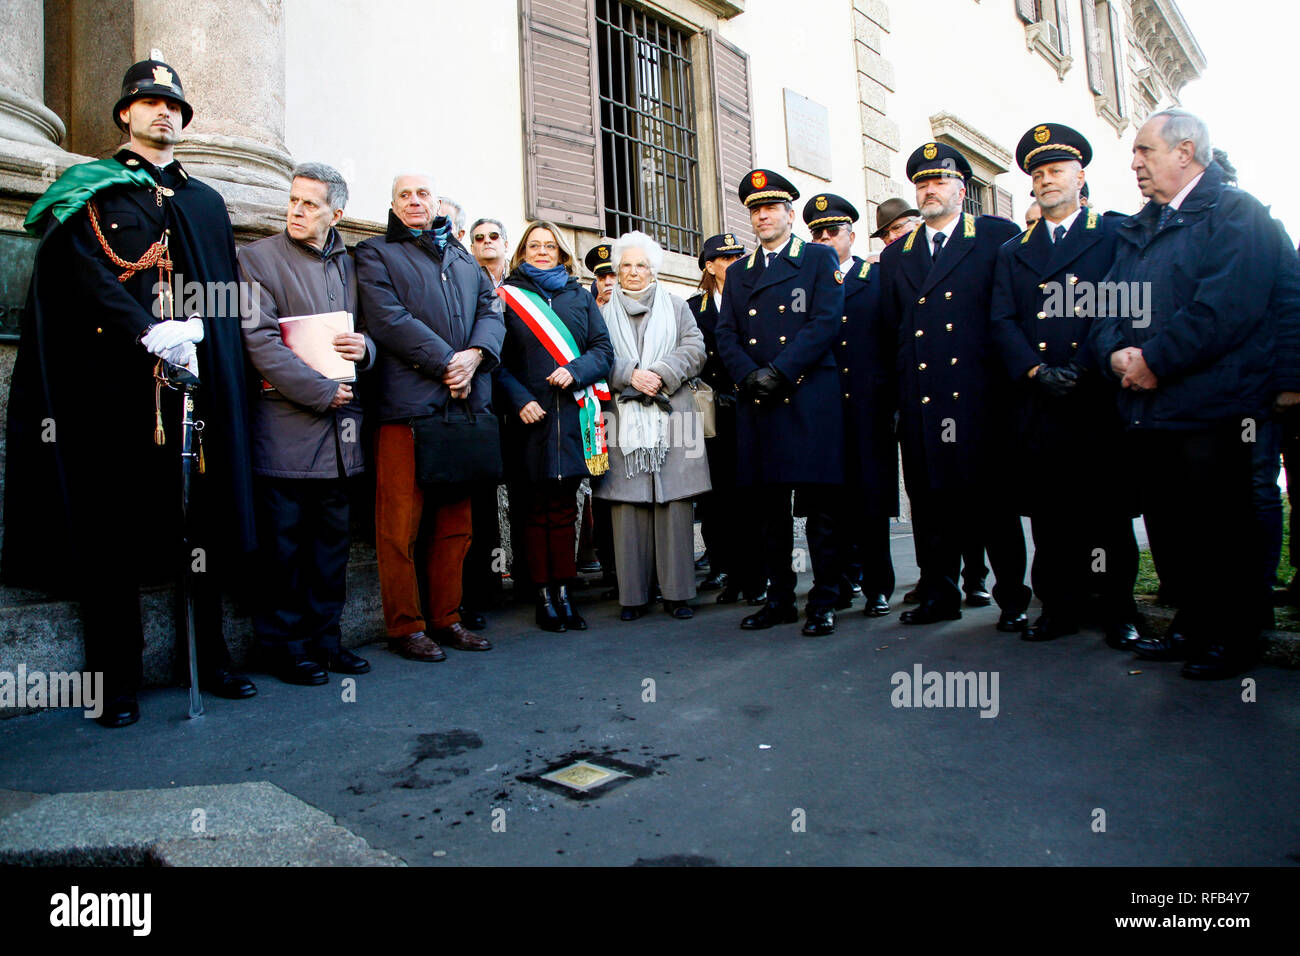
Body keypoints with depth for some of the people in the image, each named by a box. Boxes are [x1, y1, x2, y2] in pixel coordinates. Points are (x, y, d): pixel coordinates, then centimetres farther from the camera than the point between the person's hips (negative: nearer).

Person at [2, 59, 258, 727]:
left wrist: (195, 328, -2)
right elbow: (85, 273, -6)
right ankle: (118, 682, 7)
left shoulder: (206, 202, 22)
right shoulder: (90, 191, 10)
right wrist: (149, 333, -19)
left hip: (198, 381, 3)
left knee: (202, 518, 4)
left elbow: (228, 294, 16)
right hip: (113, 384, -3)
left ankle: (210, 660, 14)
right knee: (112, 529, -2)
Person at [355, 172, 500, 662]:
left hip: (465, 401, 5)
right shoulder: (375, 253, 9)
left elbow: (491, 313, 13)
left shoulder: (464, 258, 24)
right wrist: (446, 363, -12)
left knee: (456, 521, 8)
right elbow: (390, 320, -6)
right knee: (401, 524, -4)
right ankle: (405, 626, 7)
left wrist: (475, 355, -7)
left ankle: (446, 618, 18)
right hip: (407, 402, -4)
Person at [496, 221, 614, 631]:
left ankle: (562, 592, 12)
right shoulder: (506, 297, 9)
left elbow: (603, 349, 9)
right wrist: (519, 399, -12)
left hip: (573, 414, 2)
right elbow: (497, 359, 1)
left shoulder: (579, 296, 17)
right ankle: (544, 596, 10)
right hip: (531, 415, -2)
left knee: (564, 506, 5)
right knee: (536, 509, 2)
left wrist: (575, 371, -10)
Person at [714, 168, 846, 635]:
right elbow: (726, 335, 11)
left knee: (819, 505, -2)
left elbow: (825, 322, -5)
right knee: (769, 507, 7)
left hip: (810, 399, -4)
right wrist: (749, 375, -8)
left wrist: (778, 371, -14)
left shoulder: (819, 259, 8)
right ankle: (779, 597, 17)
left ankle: (824, 601, 7)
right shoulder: (737, 273, 20)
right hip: (756, 404, 4)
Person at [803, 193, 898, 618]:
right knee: (827, 500, 2)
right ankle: (843, 578, 15)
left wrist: (894, 397, -2)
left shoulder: (880, 279, 10)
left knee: (871, 498, 2)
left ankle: (877, 586, 12)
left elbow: (897, 340, 6)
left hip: (869, 408, -1)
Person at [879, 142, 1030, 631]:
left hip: (979, 393, -3)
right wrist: (897, 388, 9)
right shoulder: (895, 255, 18)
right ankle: (939, 594, 18)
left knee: (991, 496, 1)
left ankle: (1012, 598, 13)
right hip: (920, 399, 4)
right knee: (929, 498, 7)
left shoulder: (999, 236, 7)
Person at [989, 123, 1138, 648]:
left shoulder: (1115, 234, 9)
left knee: (1109, 509, 0)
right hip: (1038, 403, 3)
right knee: (1049, 511, 3)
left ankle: (1119, 611, 12)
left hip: (1098, 398, -2)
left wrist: (1082, 368, -14)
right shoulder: (1012, 252, 18)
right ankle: (1060, 606, 13)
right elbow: (1002, 323, 7)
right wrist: (1036, 372, -8)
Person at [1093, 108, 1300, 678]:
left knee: (1222, 532, 1)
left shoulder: (1235, 212, -2)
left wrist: (1154, 359, -17)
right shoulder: (1134, 231, 20)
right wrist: (1115, 353, -6)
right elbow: (1106, 307, 13)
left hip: (1211, 408, -6)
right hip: (1145, 408, 7)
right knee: (1167, 530, 11)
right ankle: (1193, 624, 25)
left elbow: (1229, 305, -16)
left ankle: (1238, 635, 16)